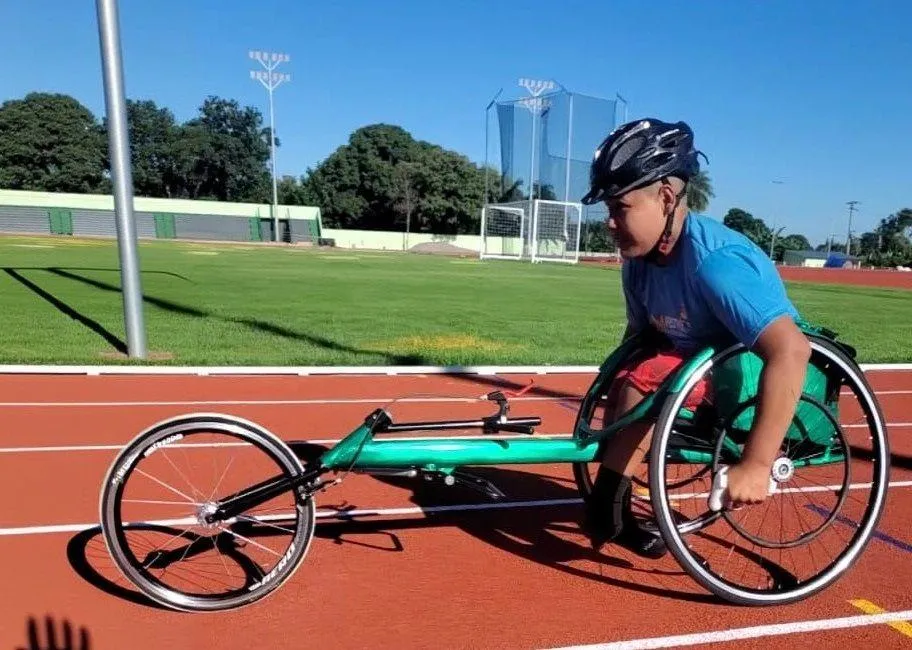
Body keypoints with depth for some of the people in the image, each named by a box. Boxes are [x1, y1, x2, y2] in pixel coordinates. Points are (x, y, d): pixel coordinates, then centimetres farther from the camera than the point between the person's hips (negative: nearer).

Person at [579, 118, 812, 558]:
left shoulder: (715, 260, -31)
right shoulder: (639, 259, -6)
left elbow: (791, 350, -39)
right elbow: (638, 334, 6)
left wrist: (756, 464, -41)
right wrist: (613, 388, 1)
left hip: (752, 379, -8)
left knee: (644, 382, -25)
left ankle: (606, 512, -8)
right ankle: (611, 515, 9)